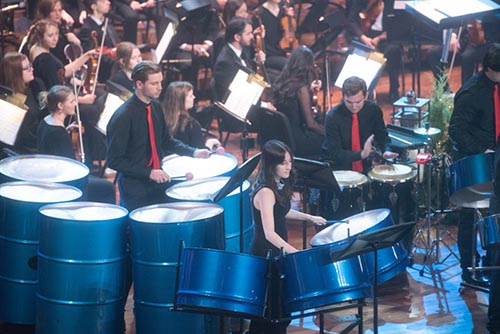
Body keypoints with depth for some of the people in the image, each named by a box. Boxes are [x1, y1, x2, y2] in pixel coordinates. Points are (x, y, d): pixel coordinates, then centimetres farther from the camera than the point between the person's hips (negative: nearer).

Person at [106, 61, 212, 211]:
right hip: (135, 189, -6)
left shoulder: (156, 107, 3)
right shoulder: (123, 117, -19)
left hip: (158, 182, 6)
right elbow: (114, 160, -18)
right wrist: (149, 173, -22)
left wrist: (193, 152, 2)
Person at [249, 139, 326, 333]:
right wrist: (294, 252, -43)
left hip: (278, 253, 9)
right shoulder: (265, 192, -25)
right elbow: (269, 233, -33)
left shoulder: (280, 186, 4)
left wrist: (308, 217, 17)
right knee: (269, 310, -1)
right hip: (265, 256, -9)